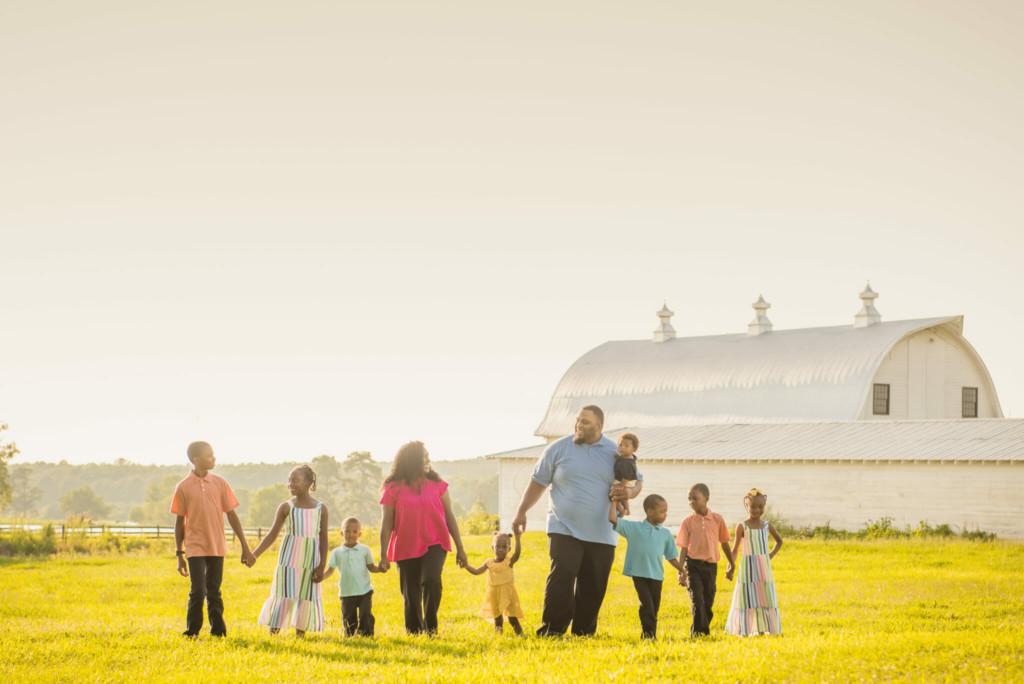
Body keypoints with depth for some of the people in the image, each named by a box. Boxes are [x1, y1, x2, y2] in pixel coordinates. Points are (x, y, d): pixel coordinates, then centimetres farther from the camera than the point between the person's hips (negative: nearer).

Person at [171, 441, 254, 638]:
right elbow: (179, 522, 3)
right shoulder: (183, 487, -2)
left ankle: (218, 630, 15)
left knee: (214, 592, 7)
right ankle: (192, 632, 6)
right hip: (195, 548, -2)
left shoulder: (219, 483, 4)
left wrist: (245, 547, 5)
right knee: (198, 591, -8)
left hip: (217, 547, 2)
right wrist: (179, 555, 3)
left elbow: (232, 515, 8)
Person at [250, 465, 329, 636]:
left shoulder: (321, 509, 5)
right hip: (288, 560, -1)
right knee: (282, 597, -6)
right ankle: (272, 635, -2)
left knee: (306, 598, 1)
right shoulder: (286, 507, 4)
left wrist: (321, 566, -4)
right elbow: (272, 534, 4)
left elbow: (324, 539, 5)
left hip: (310, 561, 1)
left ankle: (300, 635, 9)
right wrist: (254, 554, -6)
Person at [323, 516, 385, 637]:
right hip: (346, 594, 1)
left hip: (364, 591, -1)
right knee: (348, 619, 4)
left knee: (365, 616, -12)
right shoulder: (337, 552, 6)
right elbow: (330, 570, 5)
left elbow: (371, 567, 7)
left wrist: (380, 568, -13)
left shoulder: (365, 550, 4)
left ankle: (367, 636, 2)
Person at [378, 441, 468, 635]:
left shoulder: (436, 483, 7)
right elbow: (387, 524, 1)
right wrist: (383, 555, -4)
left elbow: (449, 516, 11)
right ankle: (414, 632, 17)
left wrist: (460, 548, 10)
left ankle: (431, 628, -12)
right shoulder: (393, 488, 0)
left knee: (431, 580, -24)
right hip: (406, 548, 0)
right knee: (411, 596, 2)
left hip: (434, 544, 0)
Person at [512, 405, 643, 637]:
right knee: (561, 576, -17)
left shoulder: (616, 453, 8)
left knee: (593, 587, 3)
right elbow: (538, 481, 10)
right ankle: (551, 632, -12)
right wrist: (522, 511, 3)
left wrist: (630, 492, -9)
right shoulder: (559, 448, 4)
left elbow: (637, 480, 15)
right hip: (564, 530, -2)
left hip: (601, 535, 2)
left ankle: (583, 634, 14)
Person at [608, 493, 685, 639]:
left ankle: (651, 634, 12)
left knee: (654, 608, 4)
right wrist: (614, 501, 0)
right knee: (646, 605, -13)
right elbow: (612, 519, -4)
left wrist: (685, 571, 8)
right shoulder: (633, 528, 2)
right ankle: (648, 634, -8)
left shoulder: (665, 534, 10)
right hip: (639, 574, -3)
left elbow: (672, 558, 14)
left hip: (656, 576, 3)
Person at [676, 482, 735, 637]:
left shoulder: (717, 519, 3)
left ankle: (704, 631, 15)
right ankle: (699, 630, -3)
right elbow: (683, 547, -1)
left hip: (711, 566, 1)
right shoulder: (688, 522, 0)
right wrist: (680, 570, -9)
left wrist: (731, 565, 17)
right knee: (697, 600, -10)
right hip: (693, 565, -1)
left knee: (708, 602, 5)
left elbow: (724, 543, 12)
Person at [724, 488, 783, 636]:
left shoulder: (767, 526, 7)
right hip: (748, 568, -4)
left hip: (764, 568, 4)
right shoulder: (742, 527, -3)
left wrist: (771, 555, 9)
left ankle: (762, 630, 7)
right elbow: (735, 549, 0)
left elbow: (779, 541, 24)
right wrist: (730, 568, -9)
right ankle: (744, 631, -3)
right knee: (747, 599, -4)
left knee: (765, 599, 2)